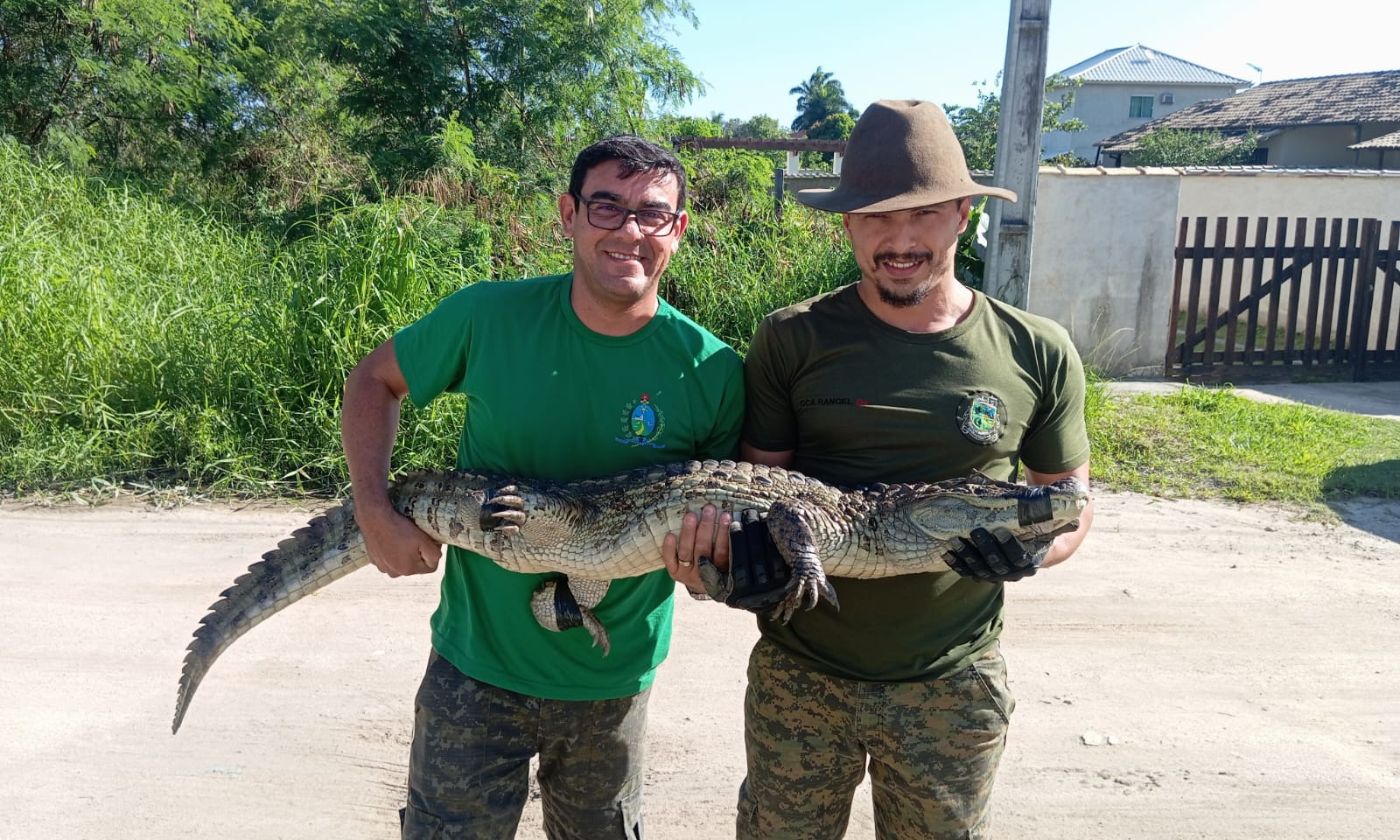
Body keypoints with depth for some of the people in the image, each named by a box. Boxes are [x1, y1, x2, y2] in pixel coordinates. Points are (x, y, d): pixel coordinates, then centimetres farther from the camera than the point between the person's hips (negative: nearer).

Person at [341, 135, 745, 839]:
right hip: (478, 664, -1)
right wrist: (375, 513, -10)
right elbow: (374, 380, 2)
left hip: (614, 683, 1)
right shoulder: (489, 317, -13)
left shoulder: (713, 371, -13)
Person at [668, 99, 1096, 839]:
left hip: (954, 685, 1)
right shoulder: (792, 340, -7)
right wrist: (738, 536, -22)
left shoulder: (1038, 354, -4)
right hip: (799, 674, 0)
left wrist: (1031, 548, -16)